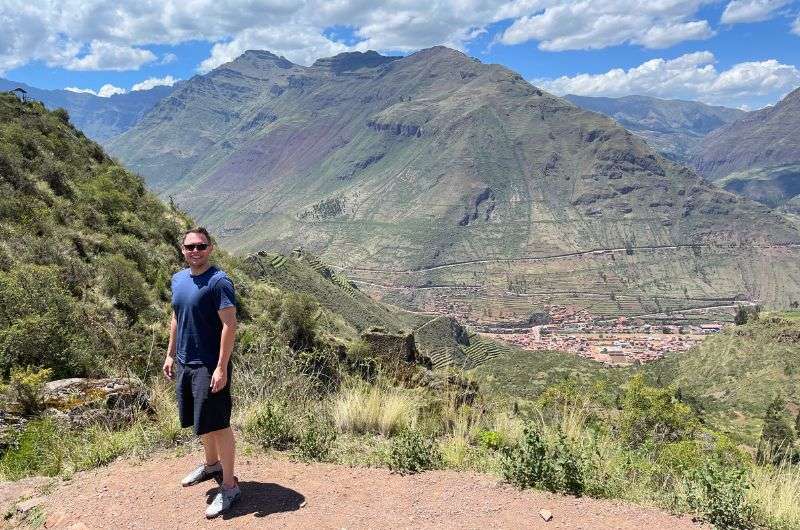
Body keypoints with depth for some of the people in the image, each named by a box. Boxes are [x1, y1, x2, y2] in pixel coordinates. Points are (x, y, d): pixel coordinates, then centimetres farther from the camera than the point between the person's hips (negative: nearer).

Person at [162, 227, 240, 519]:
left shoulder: (219, 282, -16)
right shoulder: (178, 279, 8)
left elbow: (229, 325, -19)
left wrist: (221, 367, -23)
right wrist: (170, 355, 17)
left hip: (210, 366, -7)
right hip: (185, 363, 8)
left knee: (218, 424, -1)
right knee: (201, 421, 21)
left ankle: (229, 486, 11)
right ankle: (211, 465, 42)